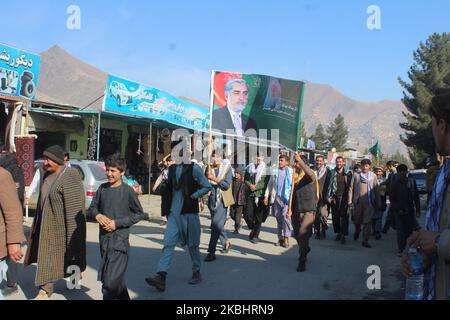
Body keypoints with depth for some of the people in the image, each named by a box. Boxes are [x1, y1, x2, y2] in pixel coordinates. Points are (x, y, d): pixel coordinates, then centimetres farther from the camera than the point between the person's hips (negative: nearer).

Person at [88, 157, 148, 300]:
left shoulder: (127, 190, -7)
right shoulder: (102, 188, 6)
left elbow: (139, 214, -4)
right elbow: (92, 208, 14)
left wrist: (117, 223, -12)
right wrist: (97, 215, -9)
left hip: (119, 241, -5)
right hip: (104, 238, 5)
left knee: (111, 280, -10)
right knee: (117, 278, 17)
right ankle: (124, 297, 35)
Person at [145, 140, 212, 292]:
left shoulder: (193, 168, -8)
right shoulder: (171, 169, 8)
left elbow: (207, 187, -7)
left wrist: (193, 196, -12)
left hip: (190, 212, -4)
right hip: (174, 213, 4)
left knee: (192, 244, 8)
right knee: (168, 243, -5)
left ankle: (197, 272, 27)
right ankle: (161, 277, -9)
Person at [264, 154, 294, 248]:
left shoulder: (291, 171, 3)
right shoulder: (275, 171, 11)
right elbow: (270, 184, 13)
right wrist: (266, 196, 7)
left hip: (287, 197, -3)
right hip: (277, 197, 3)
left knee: (286, 216, -12)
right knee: (278, 217, 6)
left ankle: (286, 238, -7)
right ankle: (280, 238, 13)